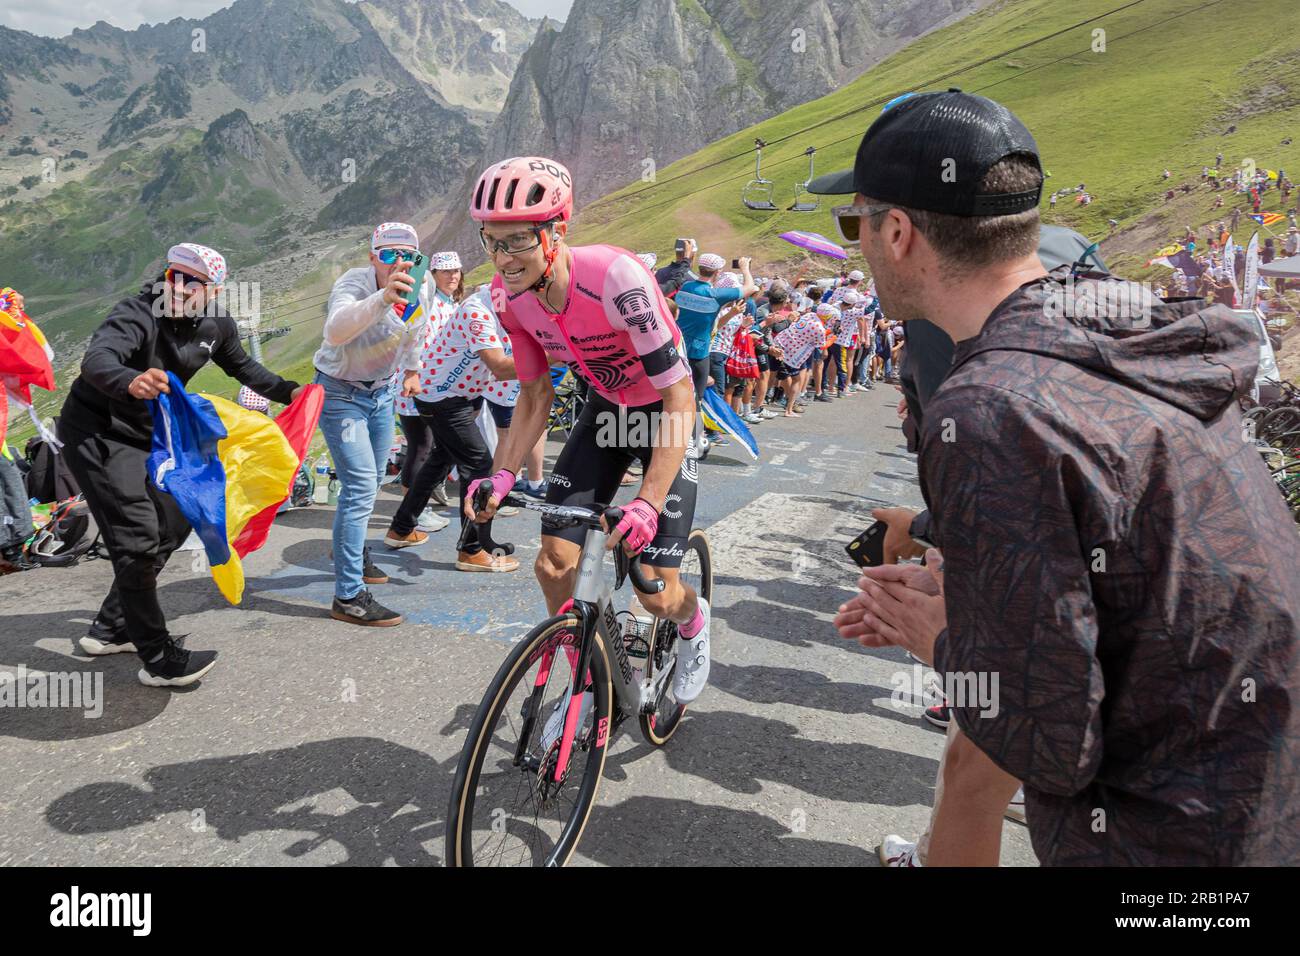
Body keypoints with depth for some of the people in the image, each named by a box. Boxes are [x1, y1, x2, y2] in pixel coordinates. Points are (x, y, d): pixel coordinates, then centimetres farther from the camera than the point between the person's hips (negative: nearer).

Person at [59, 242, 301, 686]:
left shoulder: (217, 324, -3)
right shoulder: (138, 313, -25)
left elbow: (242, 366, 17)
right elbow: (96, 359, -44)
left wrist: (288, 391, 6)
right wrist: (131, 381, -66)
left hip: (147, 434, 9)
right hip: (96, 433, -8)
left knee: (173, 525, 15)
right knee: (138, 540, -14)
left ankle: (111, 628, 29)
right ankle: (159, 659, -3)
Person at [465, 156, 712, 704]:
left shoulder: (616, 278, -34)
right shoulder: (509, 295, -15)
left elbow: (679, 395, -31)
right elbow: (536, 395, -2)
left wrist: (649, 502, -40)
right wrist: (502, 474, -16)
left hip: (665, 414, -5)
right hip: (606, 409, 5)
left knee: (657, 594, -9)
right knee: (554, 564, -6)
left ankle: (693, 620, 30)